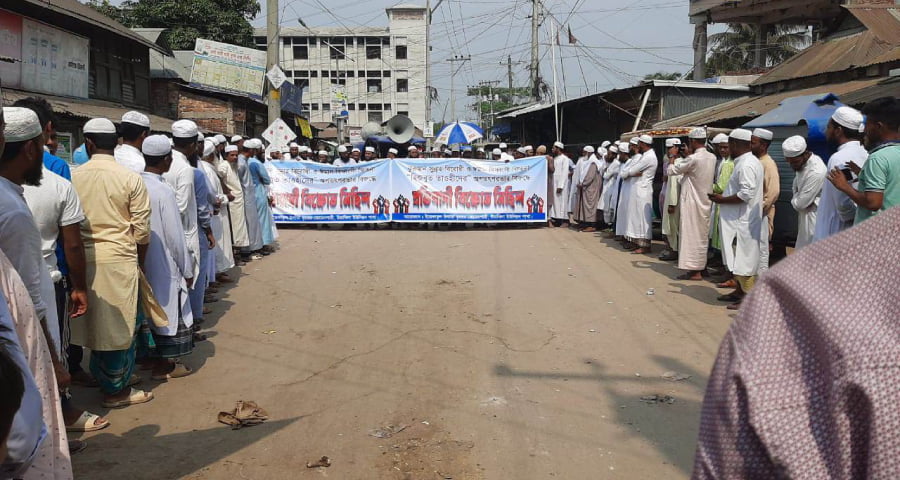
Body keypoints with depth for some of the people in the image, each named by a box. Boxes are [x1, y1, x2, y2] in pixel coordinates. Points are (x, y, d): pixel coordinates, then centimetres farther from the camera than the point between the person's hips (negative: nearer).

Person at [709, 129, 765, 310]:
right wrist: (723, 195, 13)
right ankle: (740, 291, 27)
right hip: (740, 220, 10)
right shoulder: (751, 161, 13)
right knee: (739, 259, 18)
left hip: (743, 222, -10)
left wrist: (722, 200, -16)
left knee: (744, 261, -4)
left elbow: (746, 194, -25)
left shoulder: (746, 165, -19)